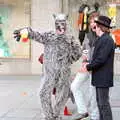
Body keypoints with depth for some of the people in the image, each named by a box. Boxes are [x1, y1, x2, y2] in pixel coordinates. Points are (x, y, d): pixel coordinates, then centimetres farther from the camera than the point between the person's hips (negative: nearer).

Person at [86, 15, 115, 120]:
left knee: (104, 103, -5)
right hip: (100, 77, 10)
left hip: (103, 77, -10)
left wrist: (88, 67, -12)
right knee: (100, 102, 16)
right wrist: (90, 64, 3)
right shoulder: (102, 39, 13)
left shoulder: (107, 40, -17)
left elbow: (101, 59, -22)